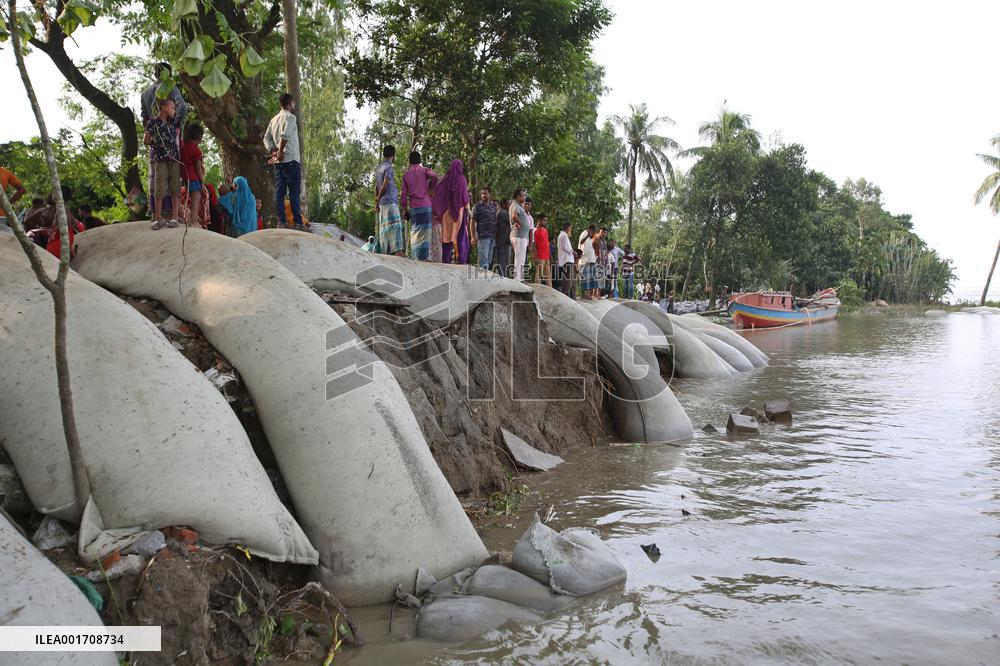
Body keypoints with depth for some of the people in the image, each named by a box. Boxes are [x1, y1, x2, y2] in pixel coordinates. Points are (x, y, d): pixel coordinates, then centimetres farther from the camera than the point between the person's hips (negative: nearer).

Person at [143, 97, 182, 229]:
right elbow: (146, 141, 0)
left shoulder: (173, 122, 17)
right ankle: (158, 218, -2)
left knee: (175, 189, -1)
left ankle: (174, 217, 0)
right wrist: (158, 142, 11)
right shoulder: (153, 122, 3)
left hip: (175, 159, 4)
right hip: (160, 160, -4)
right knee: (159, 190, -6)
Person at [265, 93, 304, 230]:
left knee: (279, 192, 3)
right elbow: (285, 135, -21)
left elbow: (266, 138, 14)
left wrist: (274, 151, 5)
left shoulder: (274, 119, 18)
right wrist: (281, 152, -14)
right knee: (294, 192, -7)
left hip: (278, 162, 7)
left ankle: (281, 222, 0)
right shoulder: (290, 117, -5)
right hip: (290, 160, -7)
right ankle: (297, 222, -11)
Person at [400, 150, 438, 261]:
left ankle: (415, 256, 3)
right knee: (425, 231, -3)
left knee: (415, 231, 7)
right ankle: (424, 256, -9)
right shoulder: (424, 170, 3)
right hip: (425, 205, -3)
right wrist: (430, 188, -1)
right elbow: (434, 176, -19)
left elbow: (404, 194, 7)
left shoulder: (406, 174, 11)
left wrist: (405, 209, 11)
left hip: (413, 207, 3)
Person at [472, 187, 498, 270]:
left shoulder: (494, 205, 14)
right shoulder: (477, 206, 1)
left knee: (489, 259, 8)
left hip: (493, 235, 5)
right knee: (483, 258, -10)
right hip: (483, 235, -5)